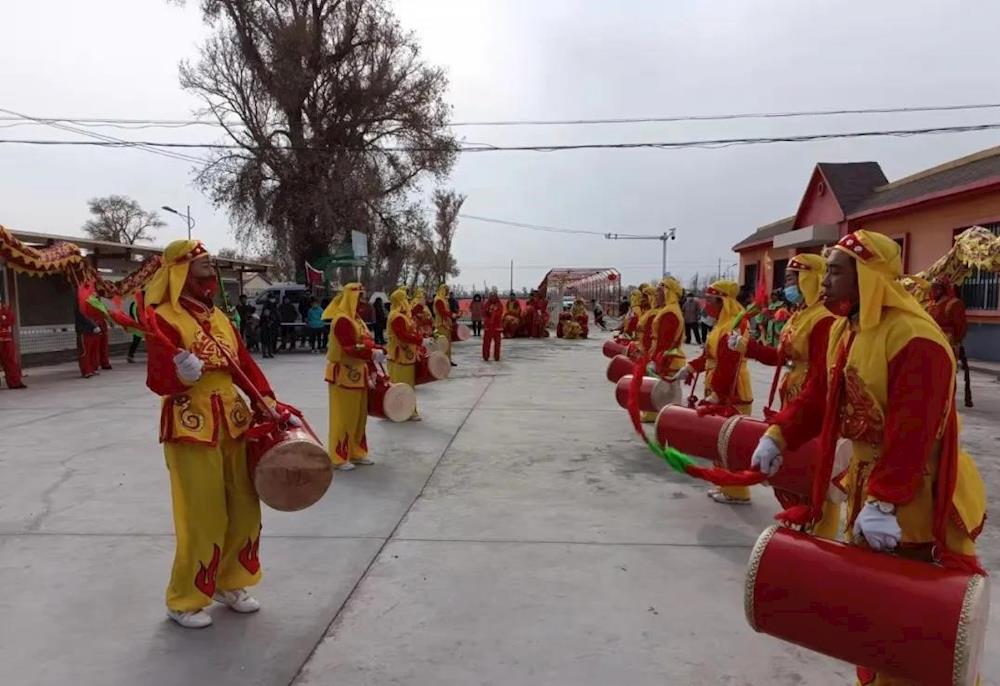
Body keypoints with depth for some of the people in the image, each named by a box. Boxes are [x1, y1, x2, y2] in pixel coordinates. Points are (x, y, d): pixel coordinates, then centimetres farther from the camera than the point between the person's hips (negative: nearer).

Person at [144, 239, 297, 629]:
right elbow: (157, 382, -19)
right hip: (190, 428, -7)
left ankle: (230, 585, 32)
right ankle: (185, 601, 20)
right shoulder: (164, 319, -12)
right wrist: (181, 375, -40)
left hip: (233, 423, 7)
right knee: (203, 517, 0)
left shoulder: (219, 317, 11)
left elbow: (246, 367, 10)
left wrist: (273, 406, 1)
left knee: (245, 509, 13)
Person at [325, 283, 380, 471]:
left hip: (357, 374, 10)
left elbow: (364, 344, 17)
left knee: (359, 416, 14)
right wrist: (372, 354, -33)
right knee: (344, 416, -2)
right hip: (344, 374, -10)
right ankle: (339, 457, 7)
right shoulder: (342, 320, -17)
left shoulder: (357, 318, 14)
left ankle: (357, 453, 25)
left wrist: (371, 369, 14)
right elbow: (350, 348, -26)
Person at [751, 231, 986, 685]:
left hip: (917, 498, -9)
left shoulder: (915, 338, -26)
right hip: (868, 477, 10)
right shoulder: (844, 329, 5)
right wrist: (778, 435, -1)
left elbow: (912, 434, -30)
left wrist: (884, 502, -32)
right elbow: (819, 395, 9)